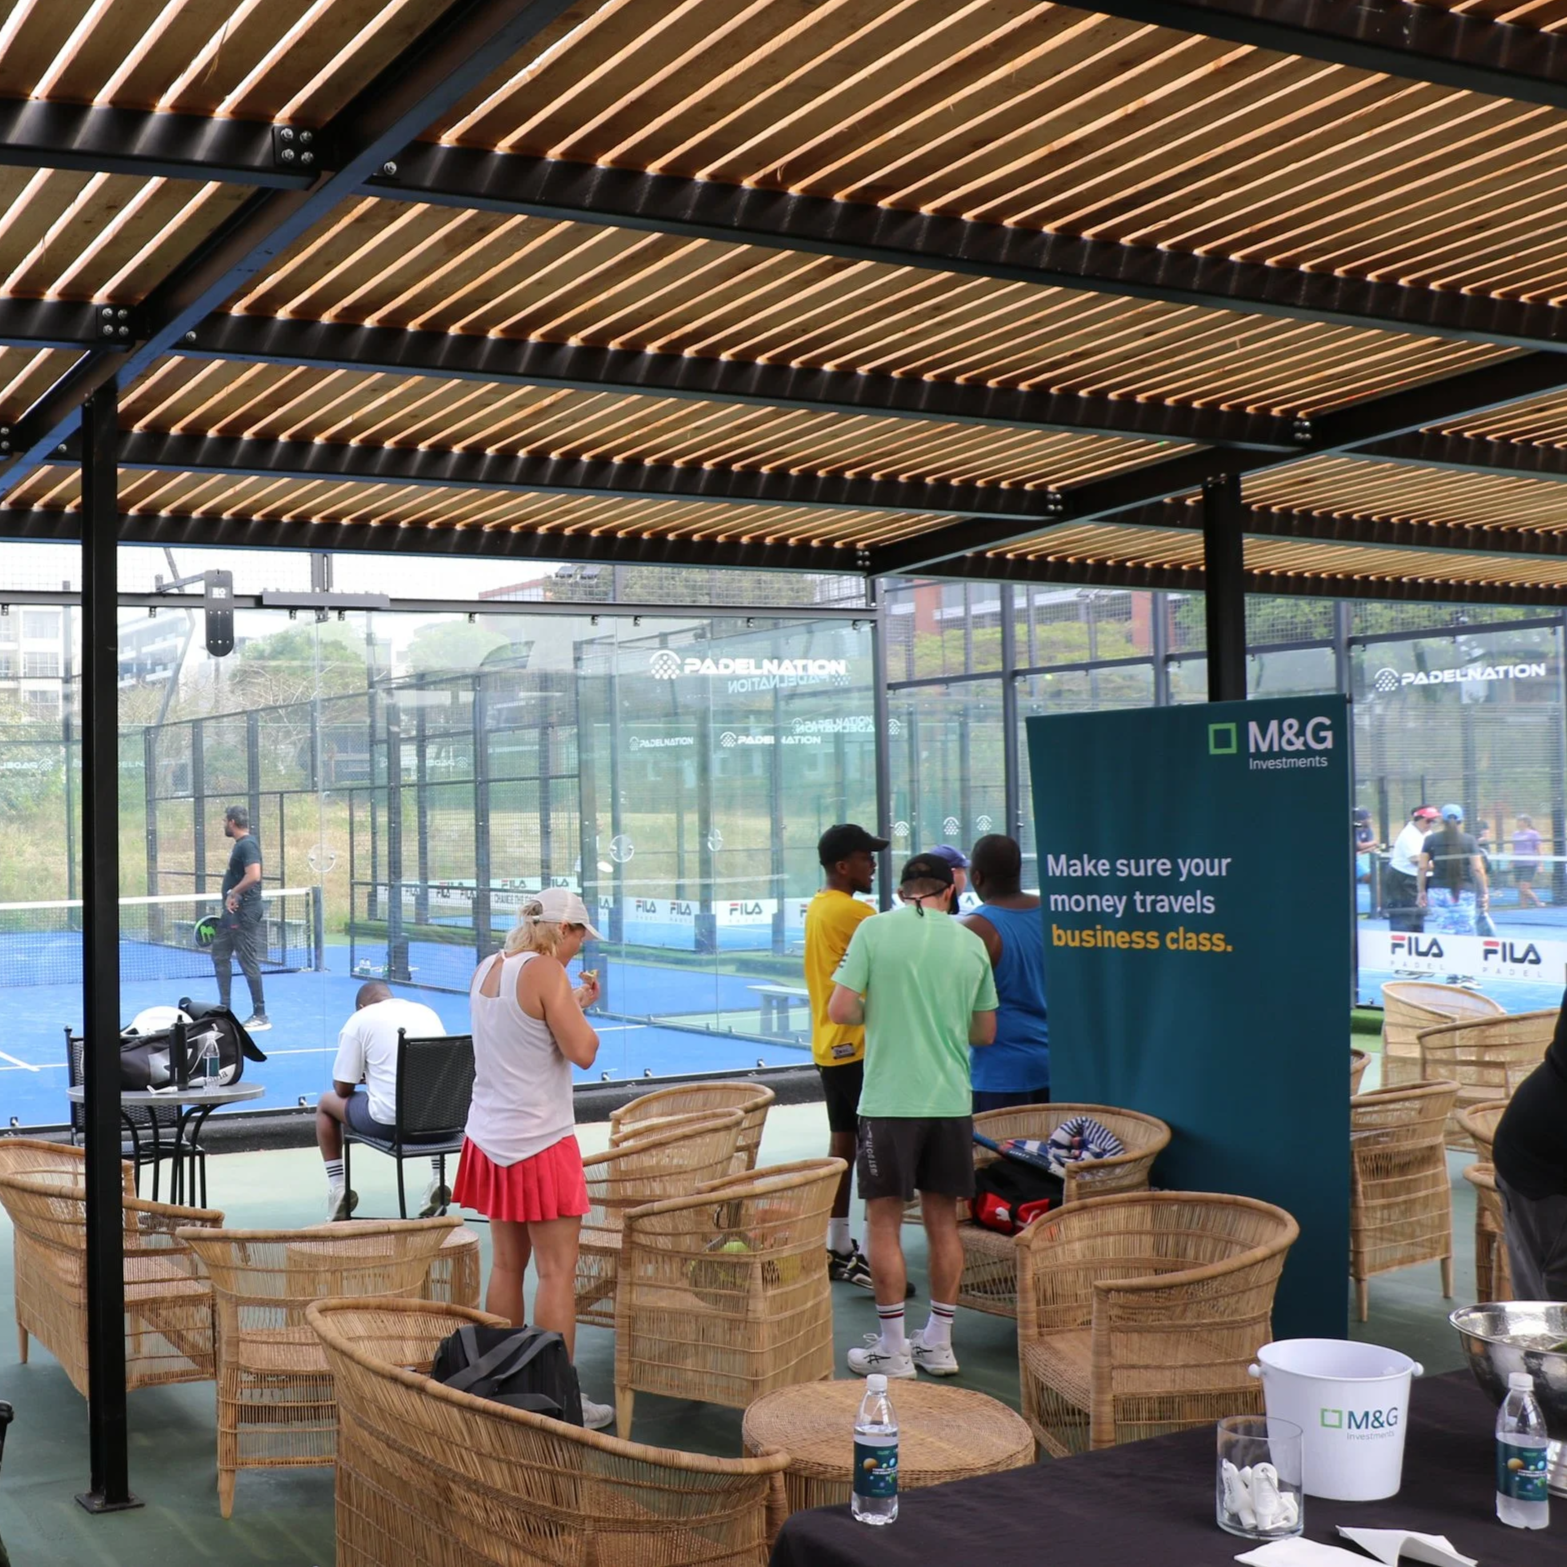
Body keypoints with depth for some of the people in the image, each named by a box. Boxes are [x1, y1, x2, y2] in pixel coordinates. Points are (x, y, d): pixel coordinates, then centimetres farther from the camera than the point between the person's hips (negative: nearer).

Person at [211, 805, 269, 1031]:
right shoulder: (239, 844, 14)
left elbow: (254, 876, -30)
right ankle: (224, 1008, 25)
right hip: (232, 913, 11)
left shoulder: (247, 845, -17)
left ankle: (260, 1016, -1)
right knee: (220, 955, 17)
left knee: (248, 962, -6)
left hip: (244, 914, -11)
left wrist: (233, 894, -23)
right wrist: (230, 899, 13)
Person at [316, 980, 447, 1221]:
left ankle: (338, 1190, 18)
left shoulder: (360, 1019, 4)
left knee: (326, 1103, 24)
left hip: (388, 1121, -4)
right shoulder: (427, 1011, 17)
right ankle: (437, 1180, 27)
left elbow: (343, 1089, 4)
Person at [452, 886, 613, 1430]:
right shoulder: (545, 972, -16)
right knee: (557, 1271, -1)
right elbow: (582, 1052, -18)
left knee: (507, 1263, 14)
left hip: (490, 1138, 8)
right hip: (541, 1142, -8)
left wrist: (572, 1003, 18)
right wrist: (581, 1009, 0)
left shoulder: (486, 969, 9)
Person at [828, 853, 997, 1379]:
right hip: (951, 1100, 4)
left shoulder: (875, 929, -5)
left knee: (885, 1222, 5)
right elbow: (985, 1032, 11)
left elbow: (840, 1009, -10)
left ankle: (892, 1351, 9)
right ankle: (938, 1345, 21)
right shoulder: (971, 942, 5)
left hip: (889, 1101, -3)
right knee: (943, 1221, 13)